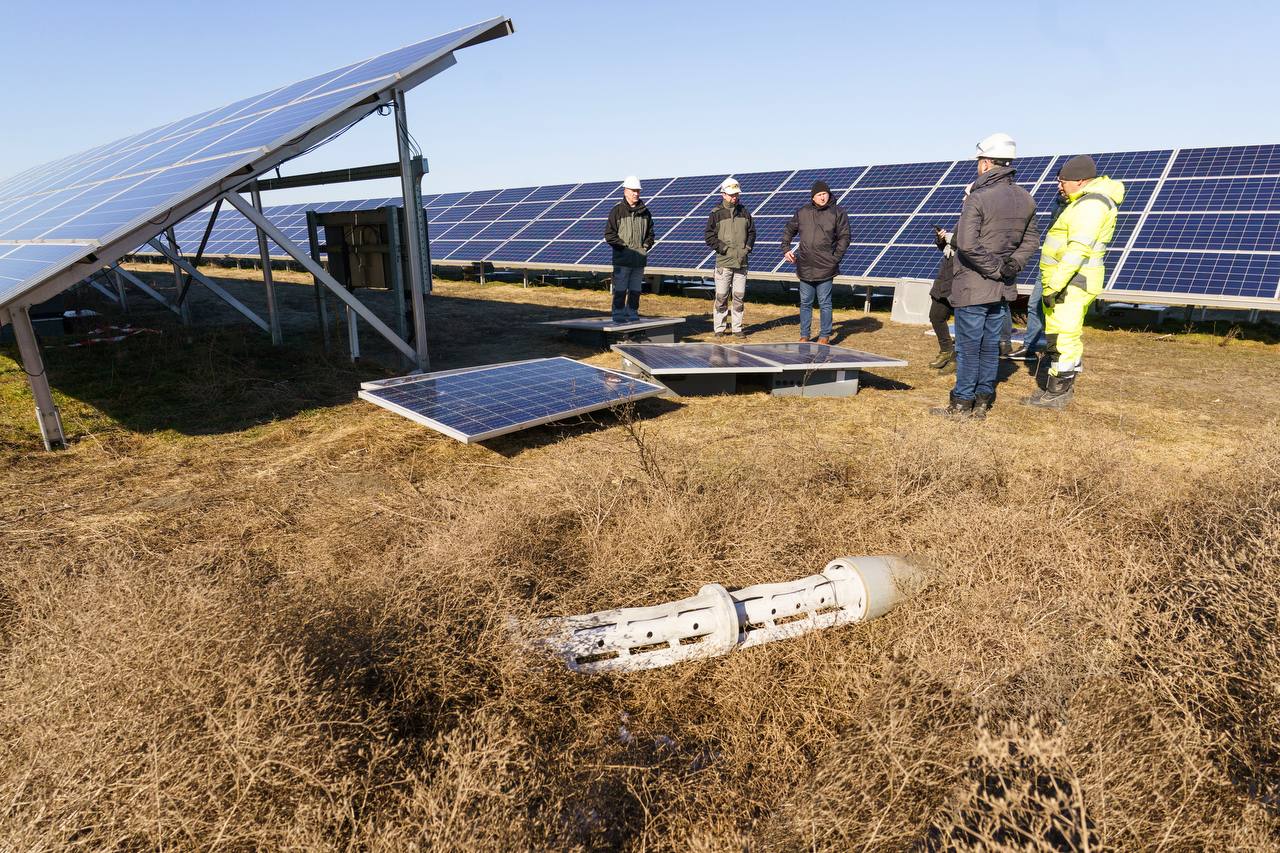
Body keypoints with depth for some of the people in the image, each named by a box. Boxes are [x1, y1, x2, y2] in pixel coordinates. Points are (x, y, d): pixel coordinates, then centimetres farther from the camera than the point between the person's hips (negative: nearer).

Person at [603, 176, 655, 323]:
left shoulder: (645, 212, 11)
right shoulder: (617, 211, -3)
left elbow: (650, 233, 20)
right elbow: (609, 234, -6)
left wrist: (646, 246, 4)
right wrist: (623, 246, -11)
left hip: (640, 259, 5)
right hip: (622, 259, -5)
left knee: (636, 290, 9)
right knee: (620, 289, -2)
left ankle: (632, 313, 19)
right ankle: (619, 314, 5)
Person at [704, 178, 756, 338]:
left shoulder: (744, 212, 10)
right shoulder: (716, 214, -2)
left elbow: (751, 232, 16)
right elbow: (709, 237, -4)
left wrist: (747, 248, 1)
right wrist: (724, 249, -11)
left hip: (741, 262, 4)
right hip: (723, 262, -3)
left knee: (739, 297, 7)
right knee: (721, 297, -1)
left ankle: (737, 328, 15)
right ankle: (719, 328, 8)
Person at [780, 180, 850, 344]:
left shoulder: (838, 212, 0)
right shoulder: (802, 212, 8)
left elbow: (844, 237, -2)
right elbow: (788, 231, 21)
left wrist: (835, 259, -9)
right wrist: (786, 249, 8)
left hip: (825, 268, -3)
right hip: (805, 268, 3)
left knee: (824, 304, 2)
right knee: (805, 303, 10)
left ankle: (825, 336, 13)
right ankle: (804, 336, 20)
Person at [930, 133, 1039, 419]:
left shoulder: (978, 198, -16)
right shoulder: (1026, 200, 8)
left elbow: (967, 243, -24)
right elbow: (1031, 241, 13)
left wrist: (995, 268, -14)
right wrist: (1013, 265, 1)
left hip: (973, 288, -7)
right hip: (1004, 289, 7)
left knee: (968, 347, 1)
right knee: (991, 347, 13)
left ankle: (961, 403, 8)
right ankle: (982, 402, 20)